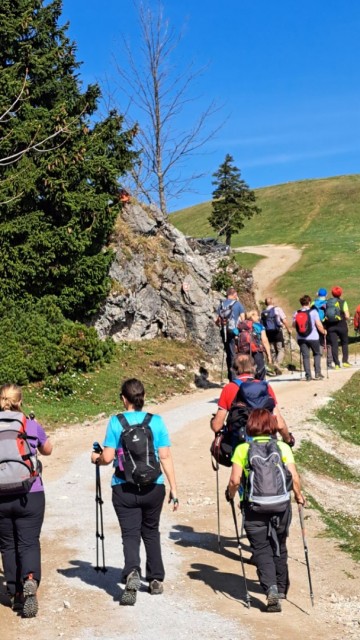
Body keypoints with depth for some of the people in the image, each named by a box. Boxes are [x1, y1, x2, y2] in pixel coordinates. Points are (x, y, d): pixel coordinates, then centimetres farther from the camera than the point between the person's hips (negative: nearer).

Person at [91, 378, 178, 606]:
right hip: (153, 488, 2)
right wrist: (174, 489, 2)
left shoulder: (116, 422, -5)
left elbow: (107, 457, -8)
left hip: (124, 489, -2)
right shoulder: (156, 421, -2)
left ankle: (132, 572, -22)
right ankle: (156, 580, 26)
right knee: (151, 532, 21)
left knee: (130, 534, 4)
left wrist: (96, 458, 15)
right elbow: (165, 457, -3)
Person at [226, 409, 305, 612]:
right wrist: (299, 496, 10)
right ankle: (281, 588, 35)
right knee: (279, 547, 20)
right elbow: (294, 478, -7)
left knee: (261, 549, 5)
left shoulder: (242, 449, -3)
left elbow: (235, 480, -10)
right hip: (281, 505, 2)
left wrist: (231, 495, 9)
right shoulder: (283, 447, -1)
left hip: (254, 507, -2)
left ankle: (271, 588, -14)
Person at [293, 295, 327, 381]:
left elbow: (294, 325, 8)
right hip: (313, 337, -2)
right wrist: (323, 331, 7)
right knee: (317, 354, 16)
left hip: (301, 338, 2)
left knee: (305, 356, 7)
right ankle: (317, 373, 8)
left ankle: (308, 375, 3)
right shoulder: (313, 312, -8)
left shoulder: (296, 313, 1)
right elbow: (318, 324, -10)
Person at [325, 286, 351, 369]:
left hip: (330, 326, 2)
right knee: (344, 343, 16)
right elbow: (347, 316, -10)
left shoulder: (327, 302, 4)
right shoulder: (343, 302, -5)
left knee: (334, 345, 4)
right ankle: (345, 361, 9)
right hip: (341, 325, -2)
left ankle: (336, 364, 1)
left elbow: (324, 315, -2)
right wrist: (347, 318, 11)